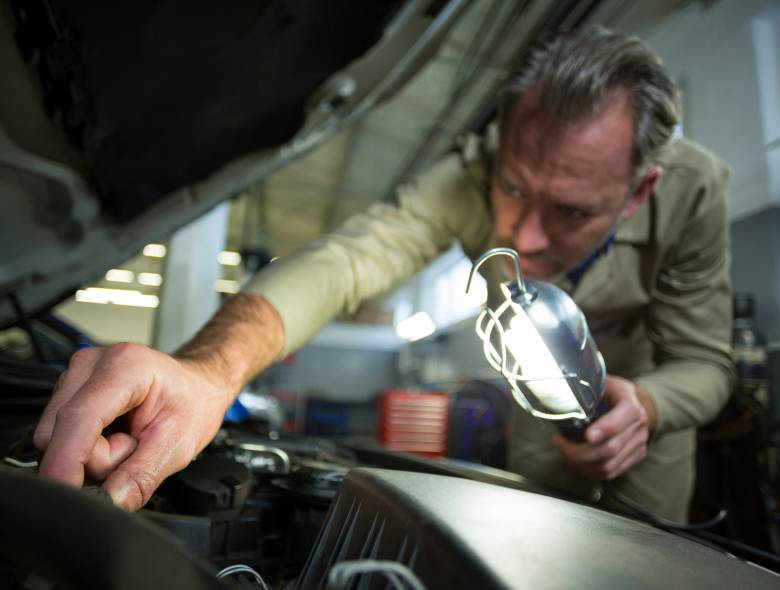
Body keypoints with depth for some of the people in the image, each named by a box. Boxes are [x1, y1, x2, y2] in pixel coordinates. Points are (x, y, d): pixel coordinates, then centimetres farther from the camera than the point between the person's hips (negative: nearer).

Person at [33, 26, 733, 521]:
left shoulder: (694, 190, -30)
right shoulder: (471, 181, -36)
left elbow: (704, 360, -21)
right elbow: (345, 258, -52)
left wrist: (647, 407, -44)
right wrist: (211, 367, -70)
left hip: (647, 389, 2)